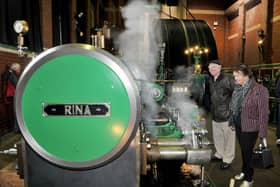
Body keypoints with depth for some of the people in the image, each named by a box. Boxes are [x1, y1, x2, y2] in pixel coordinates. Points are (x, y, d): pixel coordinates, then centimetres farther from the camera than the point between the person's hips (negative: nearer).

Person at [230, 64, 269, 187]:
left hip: (250, 128, -6)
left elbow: (263, 113, -17)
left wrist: (263, 134, -16)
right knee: (243, 151, 21)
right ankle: (244, 172, 42)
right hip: (239, 126, 6)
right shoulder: (237, 89, 2)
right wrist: (232, 122, 11)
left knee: (248, 152, 8)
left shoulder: (260, 90, -19)